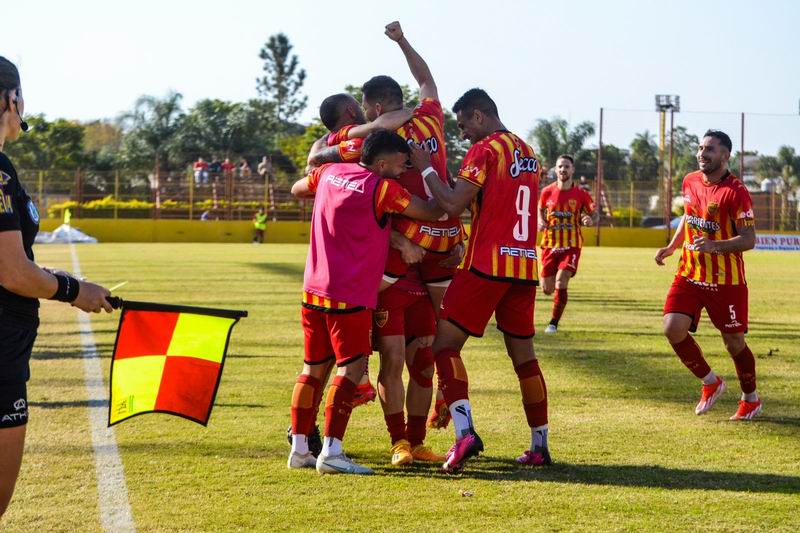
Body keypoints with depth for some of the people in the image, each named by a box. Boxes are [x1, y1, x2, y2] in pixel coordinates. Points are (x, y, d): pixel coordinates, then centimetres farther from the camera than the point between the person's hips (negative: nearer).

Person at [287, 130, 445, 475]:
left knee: (315, 367, 12)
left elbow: (297, 190, 29)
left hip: (314, 290, 7)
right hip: (349, 295, -7)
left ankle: (299, 449, 14)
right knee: (352, 366, -6)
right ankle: (331, 453, -13)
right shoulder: (383, 188, -11)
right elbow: (431, 213, -2)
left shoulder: (329, 173, 8)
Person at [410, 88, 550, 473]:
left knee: (445, 343, -4)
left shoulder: (484, 150, -8)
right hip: (525, 267, 7)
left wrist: (425, 168, -1)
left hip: (488, 265, -7)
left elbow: (452, 205, -13)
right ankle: (540, 445, 13)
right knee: (523, 354, 13)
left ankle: (464, 431, -21)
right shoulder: (528, 153, 17)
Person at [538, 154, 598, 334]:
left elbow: (594, 213, 8)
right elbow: (540, 209, 17)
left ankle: (554, 323, -9)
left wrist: (590, 220, -16)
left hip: (571, 246, -2)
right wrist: (541, 222, -5)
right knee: (547, 289, 2)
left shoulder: (581, 194, -4)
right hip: (550, 244, 2)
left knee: (561, 281, -22)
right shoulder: (547, 192, -1)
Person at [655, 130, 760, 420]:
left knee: (734, 341, 4)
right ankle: (710, 383, 12)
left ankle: (751, 399, 28)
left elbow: (749, 239, -17)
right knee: (673, 328, -11)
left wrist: (714, 245, -31)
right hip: (689, 274, 5)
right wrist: (671, 247, 11)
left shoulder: (736, 192, -16)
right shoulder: (690, 182, 4)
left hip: (726, 280, -5)